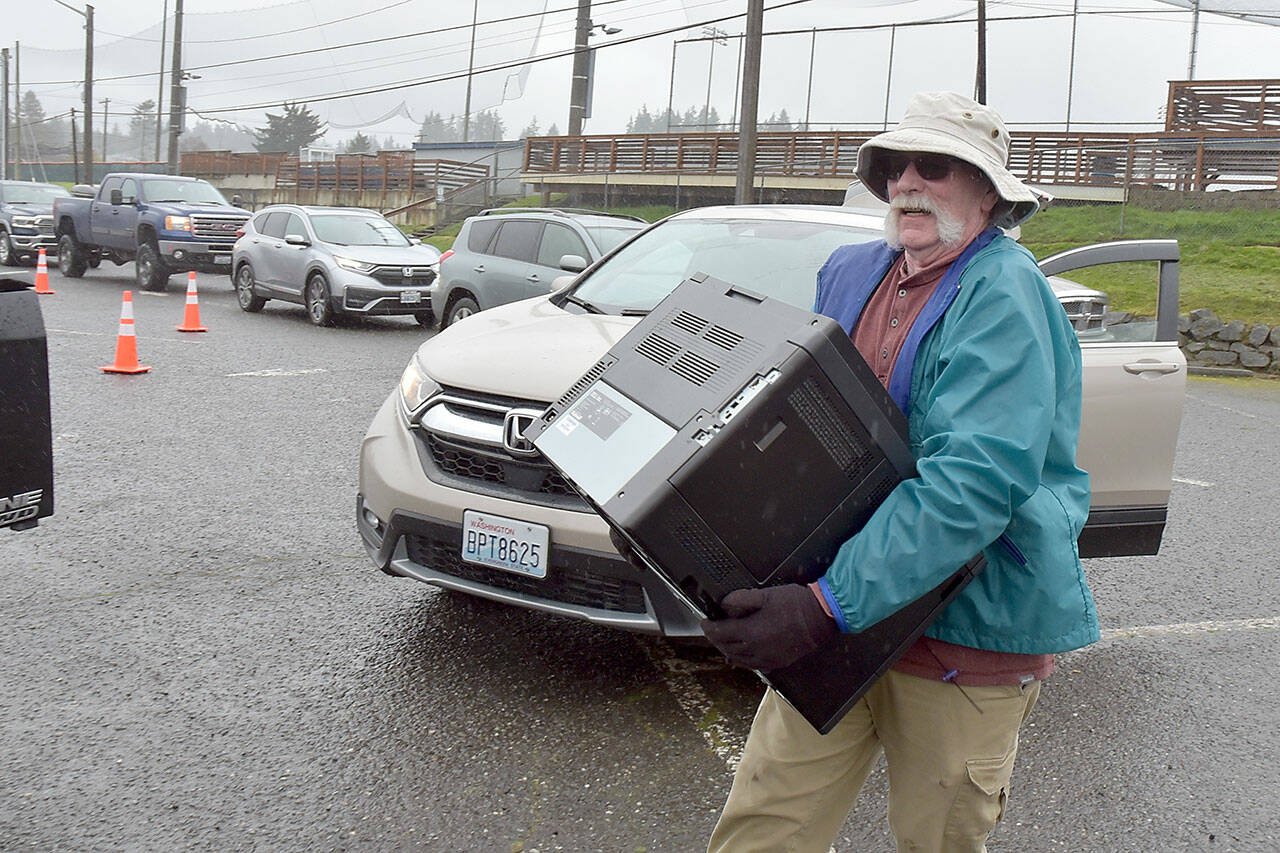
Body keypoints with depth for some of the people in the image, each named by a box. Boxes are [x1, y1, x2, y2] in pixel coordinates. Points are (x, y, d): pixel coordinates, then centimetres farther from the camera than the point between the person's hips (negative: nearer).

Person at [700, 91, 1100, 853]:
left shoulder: (1003, 295, -15)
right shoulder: (849, 274, 9)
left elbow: (974, 483, -26)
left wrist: (833, 604, -31)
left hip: (969, 630, -6)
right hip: (841, 618, 6)